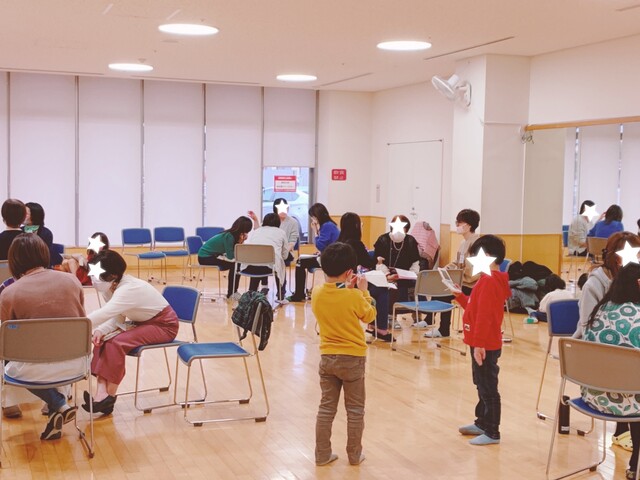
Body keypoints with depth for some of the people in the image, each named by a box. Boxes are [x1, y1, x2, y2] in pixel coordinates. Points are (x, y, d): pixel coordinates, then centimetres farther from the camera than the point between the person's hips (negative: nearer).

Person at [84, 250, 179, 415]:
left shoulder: (129, 289, -33)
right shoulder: (112, 287, -7)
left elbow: (102, 314, -42)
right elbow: (117, 317, -4)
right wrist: (100, 330, -24)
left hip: (164, 324, -9)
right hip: (141, 322, 9)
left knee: (116, 343, -27)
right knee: (103, 339, -14)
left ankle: (109, 395, -17)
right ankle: (101, 392, -22)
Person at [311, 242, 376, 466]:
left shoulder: (317, 293, -7)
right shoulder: (354, 297, -20)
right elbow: (369, 316, -1)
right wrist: (363, 291, 5)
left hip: (327, 357, 4)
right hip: (353, 358, -4)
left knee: (326, 408, 13)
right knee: (355, 410, 11)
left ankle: (322, 454, 18)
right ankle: (354, 454, 21)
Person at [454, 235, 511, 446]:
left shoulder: (489, 281, -20)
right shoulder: (491, 279, 13)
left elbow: (484, 316, -25)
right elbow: (475, 308, 19)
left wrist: (479, 344, -26)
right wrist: (459, 295, 13)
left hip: (485, 345, -11)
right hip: (484, 343, 11)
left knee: (488, 388, -2)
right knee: (483, 385, 21)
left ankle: (492, 432, 7)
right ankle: (482, 422, 34)